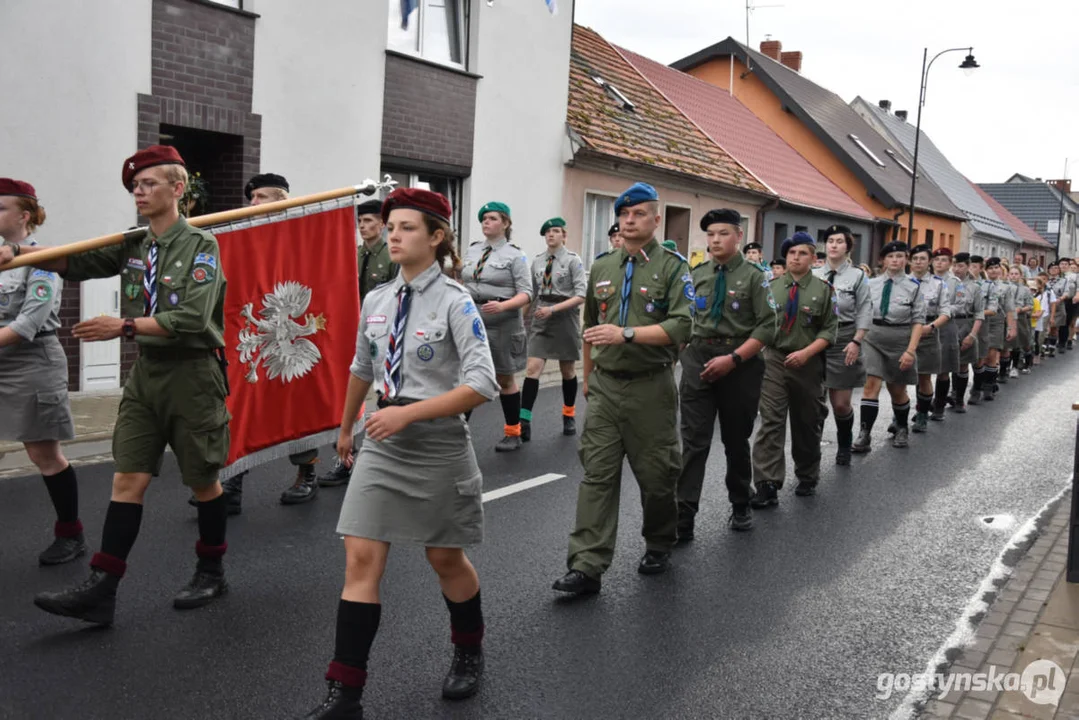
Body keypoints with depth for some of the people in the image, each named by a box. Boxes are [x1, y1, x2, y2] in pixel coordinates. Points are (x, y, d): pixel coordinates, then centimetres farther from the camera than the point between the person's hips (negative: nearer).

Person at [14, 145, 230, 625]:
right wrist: (18, 253, -1)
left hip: (192, 373, -5)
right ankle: (100, 591, 3)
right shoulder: (133, 247, 9)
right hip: (146, 371, 6)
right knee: (128, 480, 2)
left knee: (202, 480, 8)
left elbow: (191, 318, -20)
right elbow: (75, 264, 13)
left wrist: (125, 327, -20)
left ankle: (212, 573, 25)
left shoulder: (200, 246, -10)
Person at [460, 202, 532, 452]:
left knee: (505, 379, 10)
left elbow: (526, 293, -12)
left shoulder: (514, 255, -6)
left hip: (502, 323, -4)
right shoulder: (472, 250, 7)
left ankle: (514, 434, 25)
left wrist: (502, 305, -27)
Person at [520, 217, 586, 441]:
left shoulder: (573, 260, -7)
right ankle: (524, 422, -9)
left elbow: (581, 296, -14)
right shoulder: (537, 261, 5)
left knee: (568, 370, 12)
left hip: (565, 318, -3)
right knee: (533, 368, -8)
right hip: (540, 319, 3)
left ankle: (569, 416, 31)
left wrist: (552, 309, -21)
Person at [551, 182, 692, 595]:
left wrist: (626, 334, -23)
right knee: (597, 475, -2)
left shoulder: (672, 267, -4)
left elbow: (681, 327, -15)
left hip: (650, 388, -3)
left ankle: (659, 547, 32)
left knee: (655, 474, 9)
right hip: (604, 386, 4)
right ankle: (587, 566, -2)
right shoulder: (602, 267, 11)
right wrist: (587, 377, 21)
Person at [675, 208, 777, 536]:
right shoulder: (697, 274, 6)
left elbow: (768, 326, -10)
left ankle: (741, 506, 34)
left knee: (736, 440, 14)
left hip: (740, 364, -1)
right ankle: (683, 519, -4)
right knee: (694, 441, -5)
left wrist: (733, 358, -17)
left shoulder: (753, 276, -3)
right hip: (698, 360, 2)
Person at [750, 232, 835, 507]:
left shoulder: (824, 290, 0)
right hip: (774, 361, 1)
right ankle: (768, 485, -9)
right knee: (770, 421, -9)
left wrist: (806, 352, -17)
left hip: (808, 364, 0)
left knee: (806, 424, 13)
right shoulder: (772, 287, 5)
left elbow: (829, 330, -4)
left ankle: (807, 478, 31)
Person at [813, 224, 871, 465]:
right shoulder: (814, 275, 6)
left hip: (844, 340, -2)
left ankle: (844, 446, 27)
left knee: (841, 403, 2)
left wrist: (856, 341, -13)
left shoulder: (857, 276, 0)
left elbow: (864, 313, -3)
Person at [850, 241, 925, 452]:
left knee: (897, 390, 13)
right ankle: (865, 435, -10)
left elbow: (918, 321, -6)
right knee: (871, 385, -11)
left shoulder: (913, 287, -4)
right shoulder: (872, 284, 2)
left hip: (900, 340, -1)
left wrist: (910, 350, -13)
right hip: (873, 338, 1)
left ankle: (901, 429, 38)